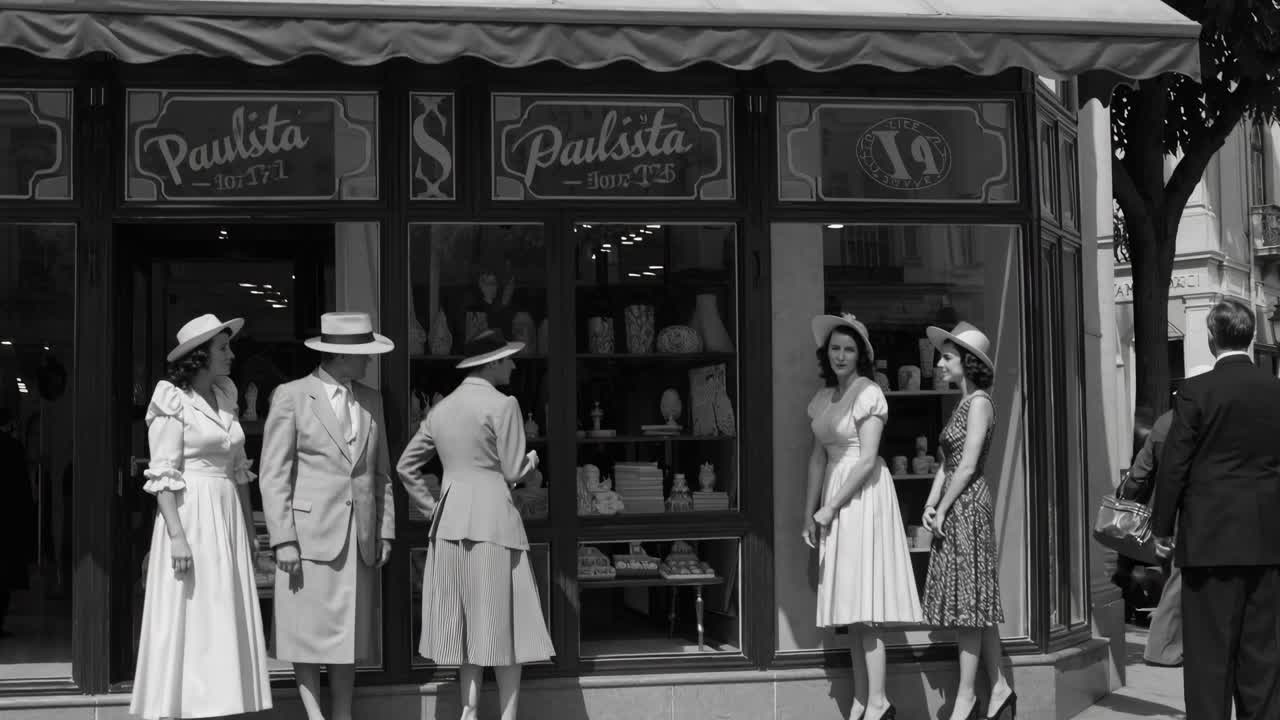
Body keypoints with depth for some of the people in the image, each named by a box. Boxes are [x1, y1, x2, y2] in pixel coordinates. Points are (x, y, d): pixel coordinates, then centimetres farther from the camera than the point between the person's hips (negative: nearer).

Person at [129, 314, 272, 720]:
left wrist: (249, 530, 13)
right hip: (190, 518, -7)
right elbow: (163, 475, -12)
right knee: (188, 623, -5)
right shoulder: (173, 401, -6)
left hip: (228, 518, 7)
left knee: (226, 623, 5)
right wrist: (177, 534, -20)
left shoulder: (225, 398, 13)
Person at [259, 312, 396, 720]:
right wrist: (284, 541, -12)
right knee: (307, 632, -2)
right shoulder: (291, 397, -3)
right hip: (310, 533, -5)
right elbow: (273, 475, -6)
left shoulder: (370, 401, 12)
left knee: (349, 635, 7)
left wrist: (385, 532, 8)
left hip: (360, 540, 5)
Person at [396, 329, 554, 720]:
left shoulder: (441, 409, 12)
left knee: (466, 625, 11)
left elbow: (406, 465, 15)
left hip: (449, 525, 6)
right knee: (506, 625, 1)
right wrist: (532, 460, 12)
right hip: (493, 520, -6)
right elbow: (513, 472, -8)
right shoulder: (502, 406, -9)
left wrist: (431, 506, 17)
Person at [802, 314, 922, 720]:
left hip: (864, 496, -7)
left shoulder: (869, 393, -9)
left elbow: (868, 460, -14)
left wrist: (831, 507, -14)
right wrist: (809, 512, 9)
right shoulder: (823, 399, 13)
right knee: (849, 607, 8)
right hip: (833, 497, 7)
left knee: (864, 601, -10)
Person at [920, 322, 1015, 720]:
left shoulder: (979, 402, -11)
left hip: (968, 507, -9)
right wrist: (930, 504, 3)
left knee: (968, 599, -5)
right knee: (975, 601, 10)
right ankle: (999, 687, 16)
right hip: (953, 510, 9)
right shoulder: (962, 403, 16)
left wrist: (943, 508, -12)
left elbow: (968, 466, -16)